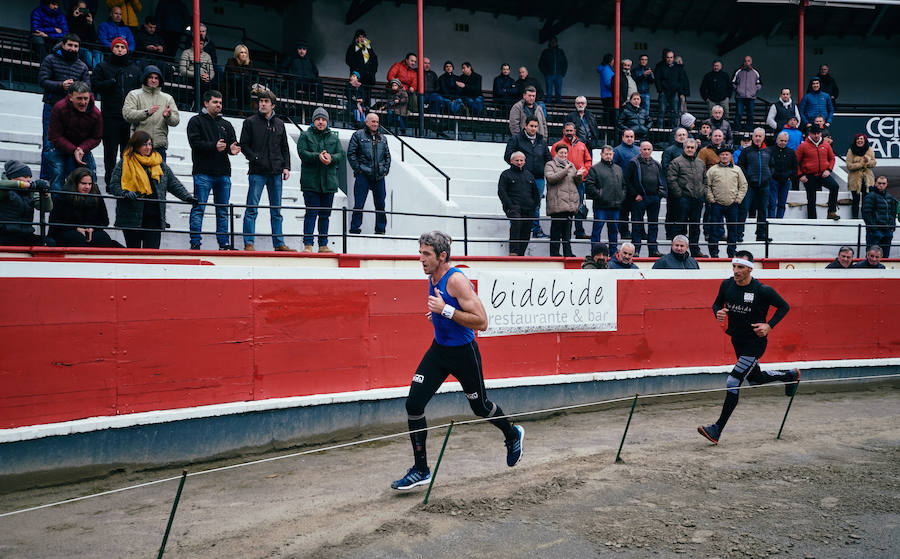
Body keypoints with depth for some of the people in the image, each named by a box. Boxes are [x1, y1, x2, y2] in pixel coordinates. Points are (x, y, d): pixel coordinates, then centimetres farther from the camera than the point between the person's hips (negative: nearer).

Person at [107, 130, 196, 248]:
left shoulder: (159, 163, 12)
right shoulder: (124, 163, 3)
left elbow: (173, 183, 13)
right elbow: (114, 185, -1)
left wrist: (187, 197, 0)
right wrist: (125, 193, -20)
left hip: (154, 216, 2)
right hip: (132, 216, -2)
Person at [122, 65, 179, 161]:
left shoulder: (167, 98, 16)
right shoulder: (134, 94, 8)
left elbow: (176, 120, 6)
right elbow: (127, 114, -8)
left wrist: (168, 116, -18)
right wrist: (146, 112, -24)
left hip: (159, 146, 2)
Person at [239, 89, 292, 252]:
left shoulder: (279, 124, 14)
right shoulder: (250, 122, 3)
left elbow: (285, 148, 17)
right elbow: (244, 145, 1)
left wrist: (286, 167, 5)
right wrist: (256, 159, -12)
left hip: (276, 173, 4)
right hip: (257, 172, -4)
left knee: (276, 210, 8)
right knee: (252, 209, -5)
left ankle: (279, 244, 13)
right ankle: (249, 243, -1)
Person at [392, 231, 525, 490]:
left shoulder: (457, 279, -23)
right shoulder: (433, 278, 3)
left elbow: (481, 323, -27)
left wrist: (446, 310, -31)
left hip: (463, 353, -7)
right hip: (438, 350, 7)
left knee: (480, 407, 12)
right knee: (413, 403, -6)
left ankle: (513, 435, 45)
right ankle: (421, 470, 7)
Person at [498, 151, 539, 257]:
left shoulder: (529, 174, 22)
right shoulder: (506, 174, 8)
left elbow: (535, 192, 26)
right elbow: (501, 192, -1)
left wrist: (535, 204, 11)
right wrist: (510, 205, -12)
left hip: (528, 209, 5)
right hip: (514, 207, -5)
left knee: (526, 232, 2)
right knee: (516, 222, -30)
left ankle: (521, 254, 10)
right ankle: (513, 252, -34)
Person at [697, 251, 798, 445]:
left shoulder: (763, 290, -18)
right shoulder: (727, 285, -5)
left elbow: (784, 307, -4)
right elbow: (717, 303, 12)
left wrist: (769, 326, -15)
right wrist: (718, 313, -11)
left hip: (755, 343, -7)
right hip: (737, 341, 7)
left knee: (733, 383, -13)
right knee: (755, 379, 24)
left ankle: (717, 430, -8)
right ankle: (790, 376, 53)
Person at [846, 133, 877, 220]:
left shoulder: (870, 150, 6)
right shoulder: (851, 151, -4)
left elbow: (874, 163, 5)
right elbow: (849, 166, -12)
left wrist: (868, 161, -17)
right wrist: (862, 163, -16)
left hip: (867, 179, 2)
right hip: (855, 179, -2)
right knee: (856, 200, 2)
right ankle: (855, 218, 11)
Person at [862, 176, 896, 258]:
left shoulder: (889, 197, 16)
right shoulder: (871, 196, -6)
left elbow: (893, 213, 24)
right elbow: (866, 213, -13)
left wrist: (893, 225, 11)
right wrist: (872, 226, -18)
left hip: (888, 231, 7)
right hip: (875, 231, -7)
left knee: (885, 255, 11)